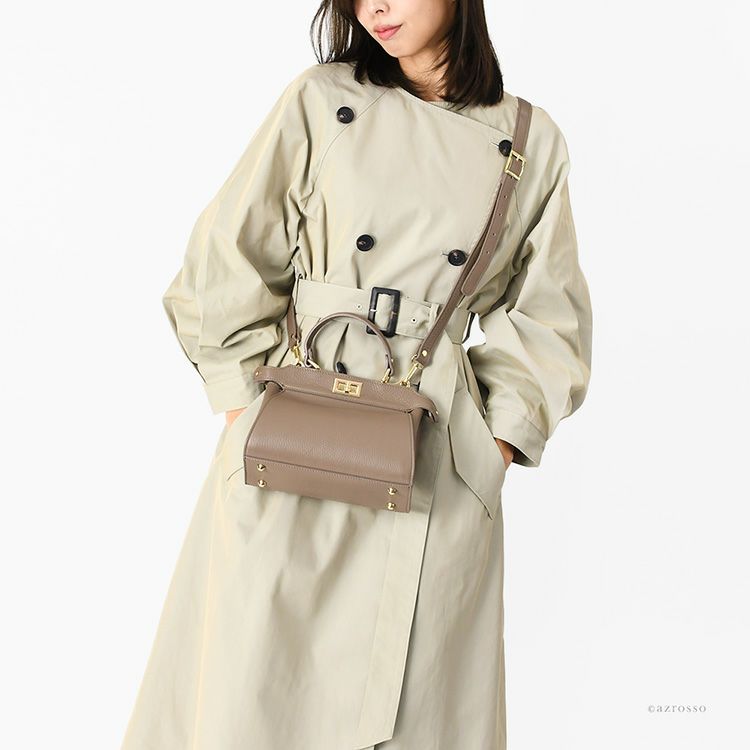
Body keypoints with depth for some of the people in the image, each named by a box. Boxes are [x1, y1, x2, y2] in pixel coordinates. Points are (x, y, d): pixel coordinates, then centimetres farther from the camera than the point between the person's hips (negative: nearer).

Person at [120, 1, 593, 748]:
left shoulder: (531, 140, 7)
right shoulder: (319, 101, 4)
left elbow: (547, 316, 11)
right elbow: (227, 266, 5)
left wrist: (501, 434, 1)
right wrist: (248, 405, -2)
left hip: (440, 473, 1)